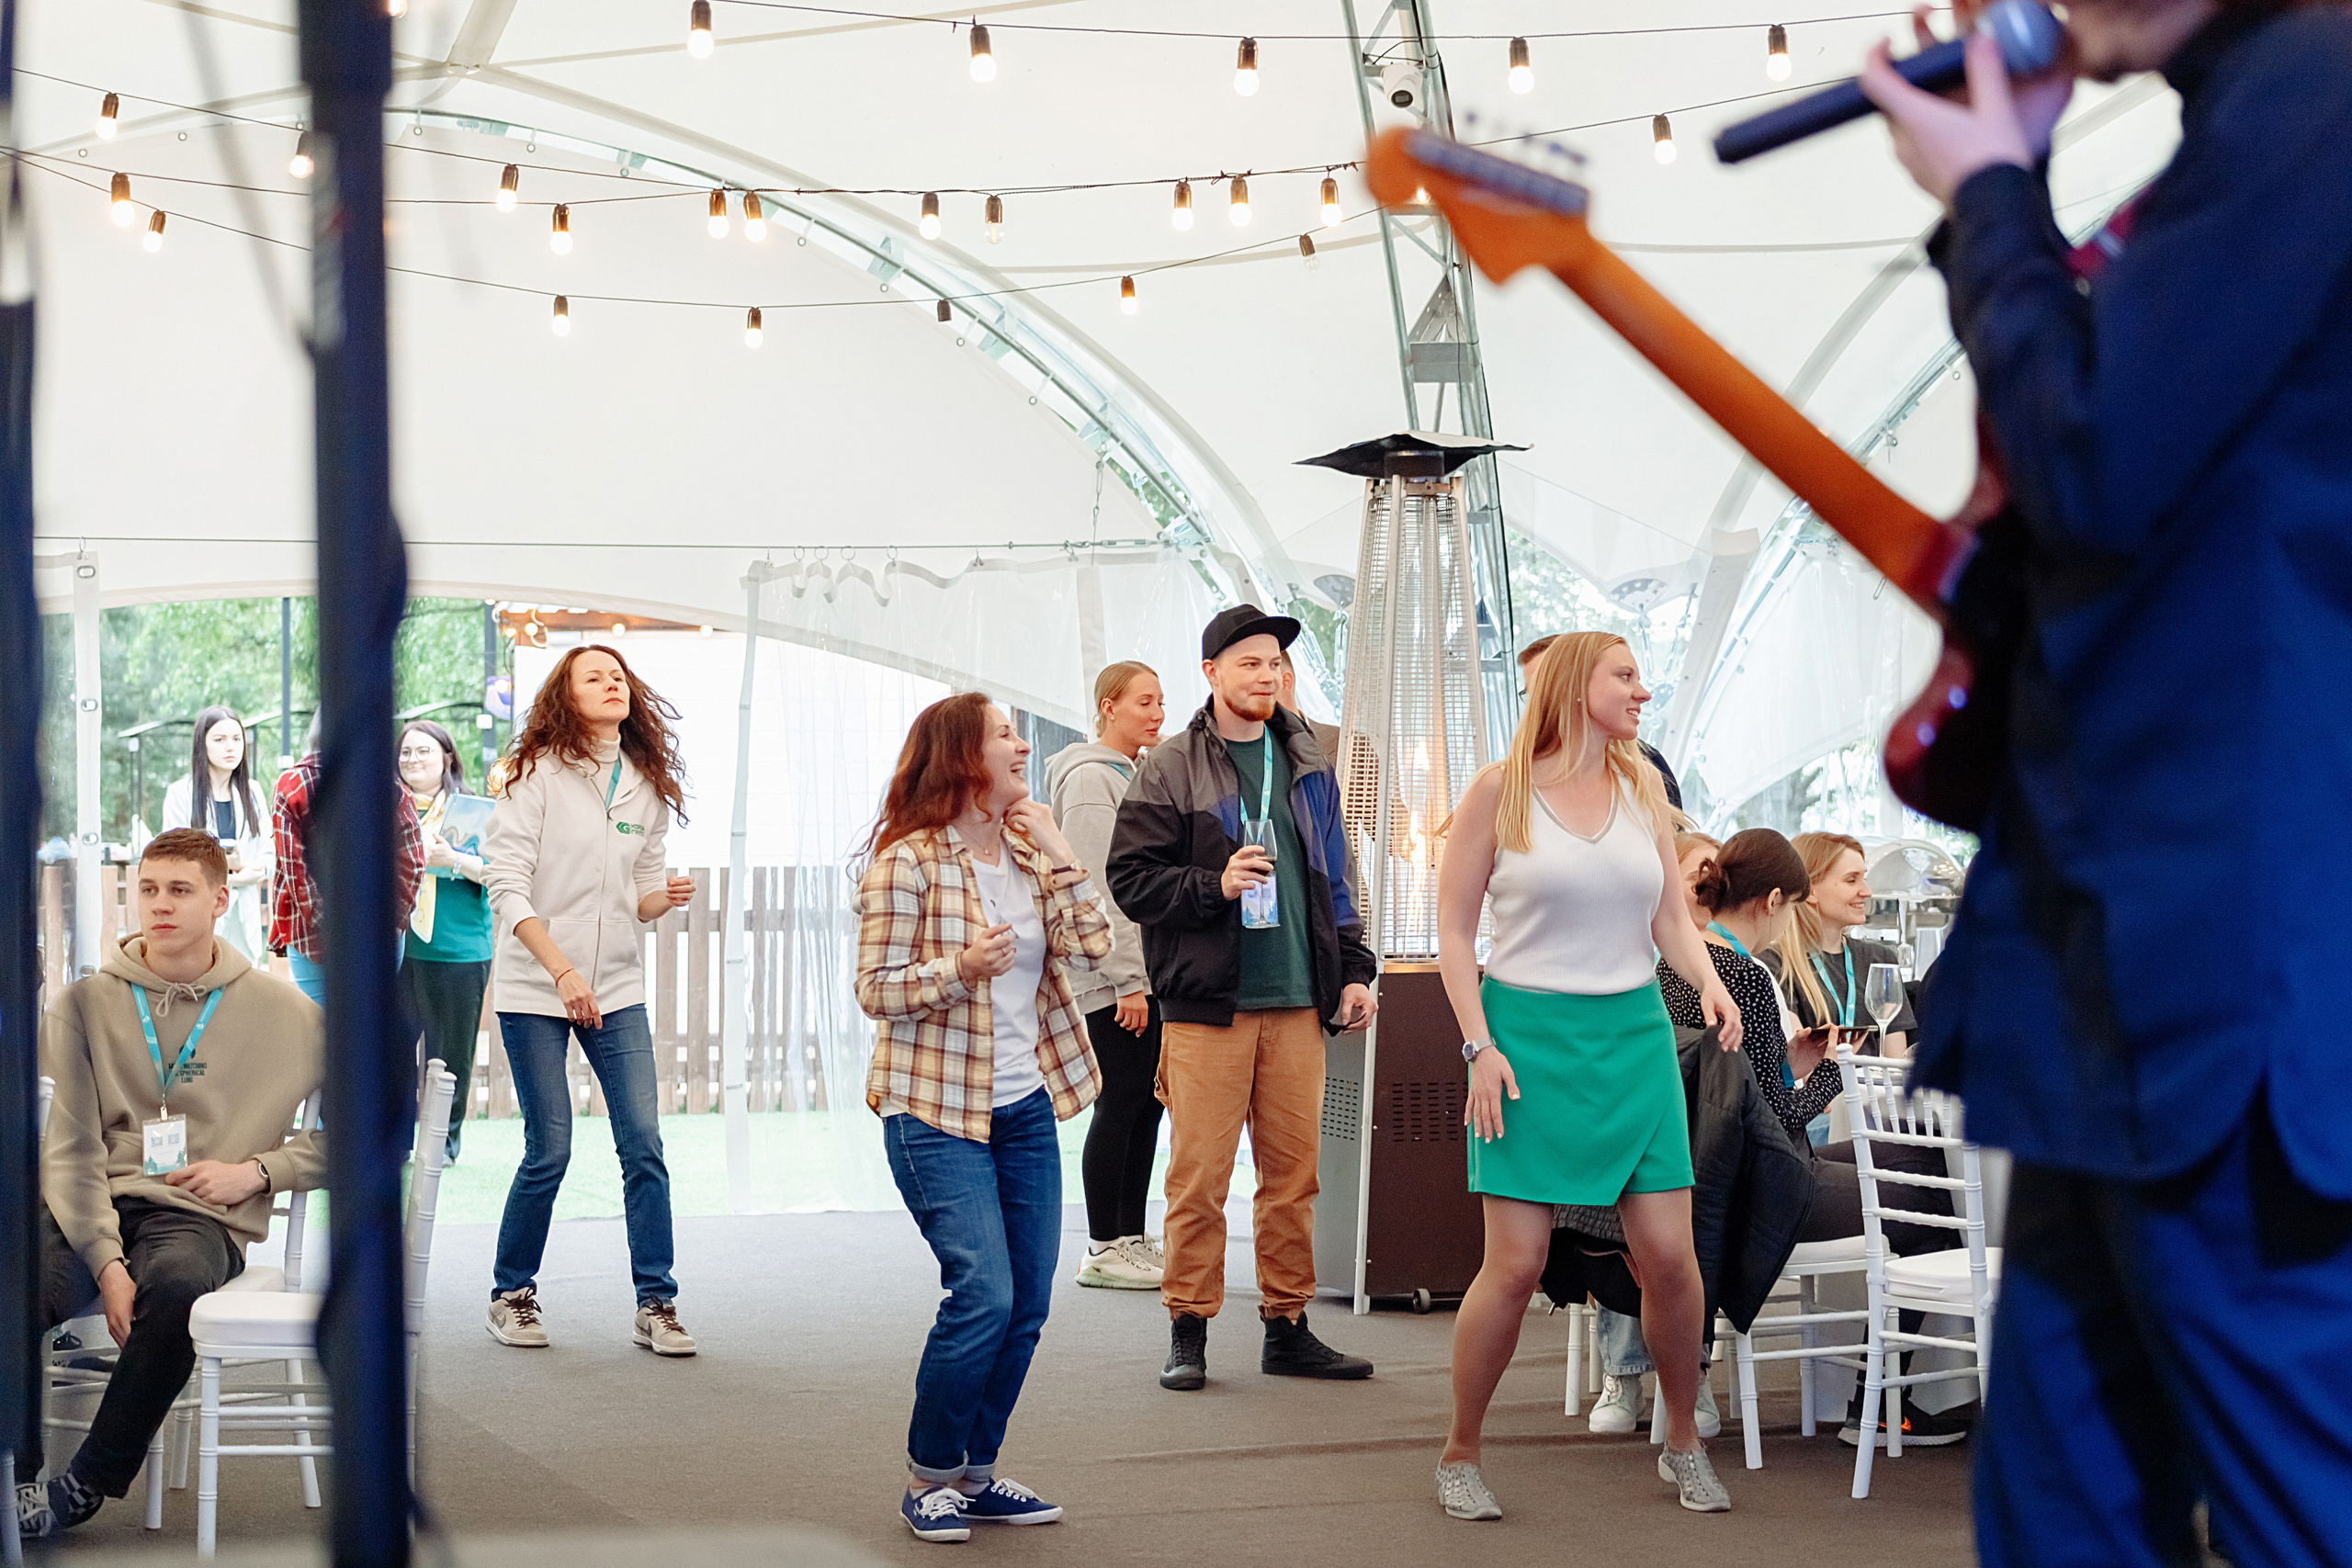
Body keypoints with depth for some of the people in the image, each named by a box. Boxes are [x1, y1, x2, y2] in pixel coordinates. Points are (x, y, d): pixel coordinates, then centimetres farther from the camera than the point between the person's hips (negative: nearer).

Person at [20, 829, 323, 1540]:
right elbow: (70, 1149, 0)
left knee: (175, 1283, -38)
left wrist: (258, 1170, -4)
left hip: (203, 1217, -1)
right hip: (90, 1213, 1)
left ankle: (85, 1485, -23)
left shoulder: (283, 1012, 7)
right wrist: (106, 1262, -15)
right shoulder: (87, 1003, 8)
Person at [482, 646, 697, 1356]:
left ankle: (655, 1303, 1)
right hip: (534, 987, -4)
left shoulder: (647, 787, 9)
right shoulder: (540, 774, -6)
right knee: (549, 1151, -3)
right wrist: (563, 970, -18)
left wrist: (665, 897, -9)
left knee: (643, 1144, -5)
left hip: (616, 986, 4)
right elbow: (508, 887, -11)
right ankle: (511, 1294, 16)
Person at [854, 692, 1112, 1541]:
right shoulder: (907, 862, -10)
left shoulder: (1028, 854, 10)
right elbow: (874, 989, -11)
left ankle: (975, 1472, 20)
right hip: (938, 1113, -7)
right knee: (983, 1294, -14)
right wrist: (959, 970, -26)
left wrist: (1061, 856, -5)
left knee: (1027, 1304, 7)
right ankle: (926, 1476, 3)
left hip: (1026, 1109, 7)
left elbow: (1090, 950, 0)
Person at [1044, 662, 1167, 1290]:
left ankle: (1132, 1239, 17)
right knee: (1120, 1107, -6)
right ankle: (1103, 1249, 1)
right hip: (1113, 978, -9)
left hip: (1144, 972, 9)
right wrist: (1127, 979, -19)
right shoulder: (1090, 778, -11)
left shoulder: (1134, 775, 18)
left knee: (1148, 1103, 10)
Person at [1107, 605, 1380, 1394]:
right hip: (1206, 1005, -4)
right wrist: (1215, 887, -17)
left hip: (1296, 1003, 5)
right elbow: (1130, 878, -4)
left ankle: (1287, 1328, 16)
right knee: (1199, 1175, -4)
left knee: (1294, 1172, 7)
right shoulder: (1169, 770, 0)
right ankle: (1188, 1331, 6)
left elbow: (1332, 878, 21)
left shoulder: (1307, 765, 15)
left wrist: (1352, 971, 14)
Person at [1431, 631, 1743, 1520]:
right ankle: (1459, 1457, 10)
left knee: (1669, 1255, -1)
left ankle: (1684, 1445, 19)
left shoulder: (1643, 788, 11)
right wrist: (1479, 1045, -10)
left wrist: (1709, 980, -7)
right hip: (1530, 1035, -4)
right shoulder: (1501, 791, -1)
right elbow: (1454, 931, -1)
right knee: (1516, 1263, -7)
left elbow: (1670, 918, 14)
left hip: (1634, 1034, 4)